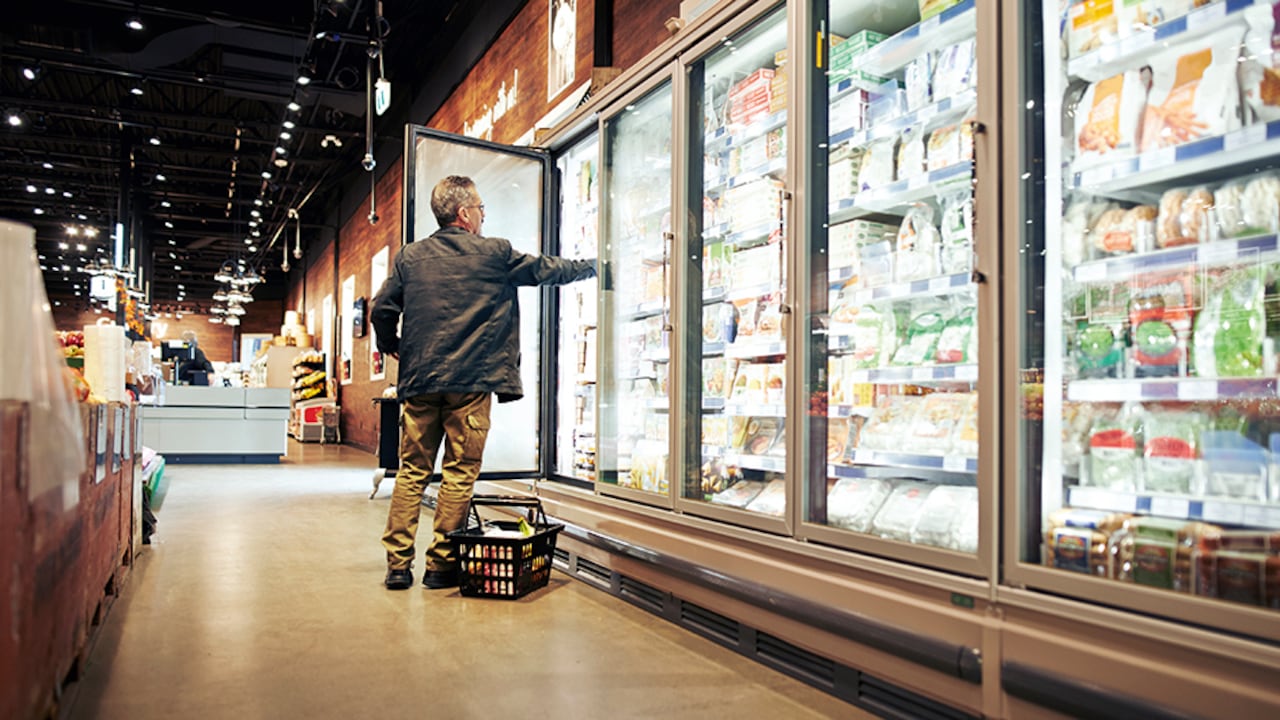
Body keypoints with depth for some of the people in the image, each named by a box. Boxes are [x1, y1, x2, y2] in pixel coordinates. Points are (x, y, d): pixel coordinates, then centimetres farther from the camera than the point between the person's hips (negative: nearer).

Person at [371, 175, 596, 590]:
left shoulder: (410, 256, 9)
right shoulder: (495, 254, 1)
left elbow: (382, 310, 6)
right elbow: (547, 270, 12)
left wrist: (392, 348, 24)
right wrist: (591, 266, 28)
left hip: (419, 381, 4)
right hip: (470, 382, -3)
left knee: (412, 471, 9)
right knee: (459, 474, 4)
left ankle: (397, 564, 9)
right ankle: (441, 564, 8)